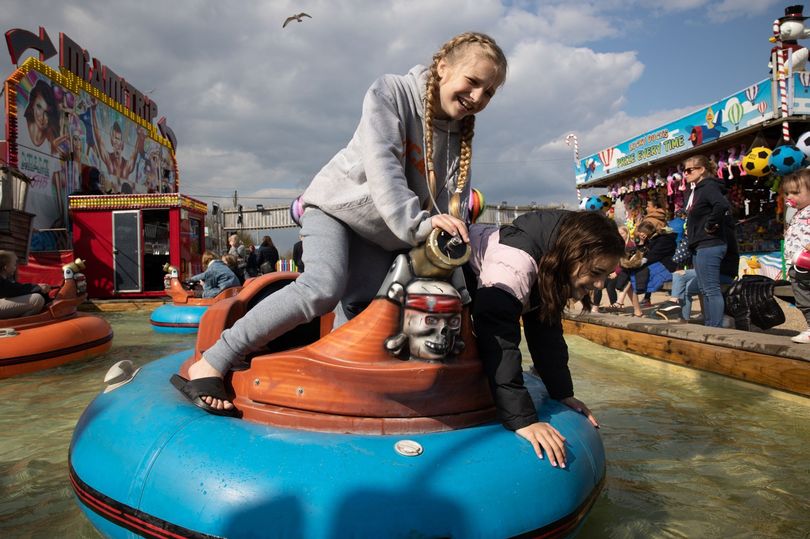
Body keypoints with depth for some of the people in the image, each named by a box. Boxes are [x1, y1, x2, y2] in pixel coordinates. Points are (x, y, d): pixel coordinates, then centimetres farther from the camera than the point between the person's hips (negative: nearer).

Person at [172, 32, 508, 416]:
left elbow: (456, 203, -5)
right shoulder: (390, 93, -13)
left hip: (384, 235, 7)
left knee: (361, 312, -10)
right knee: (322, 288, -28)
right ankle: (210, 364, -23)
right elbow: (381, 166, -27)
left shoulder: (460, 138, 5)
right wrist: (417, 223, -39)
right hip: (337, 204, -7)